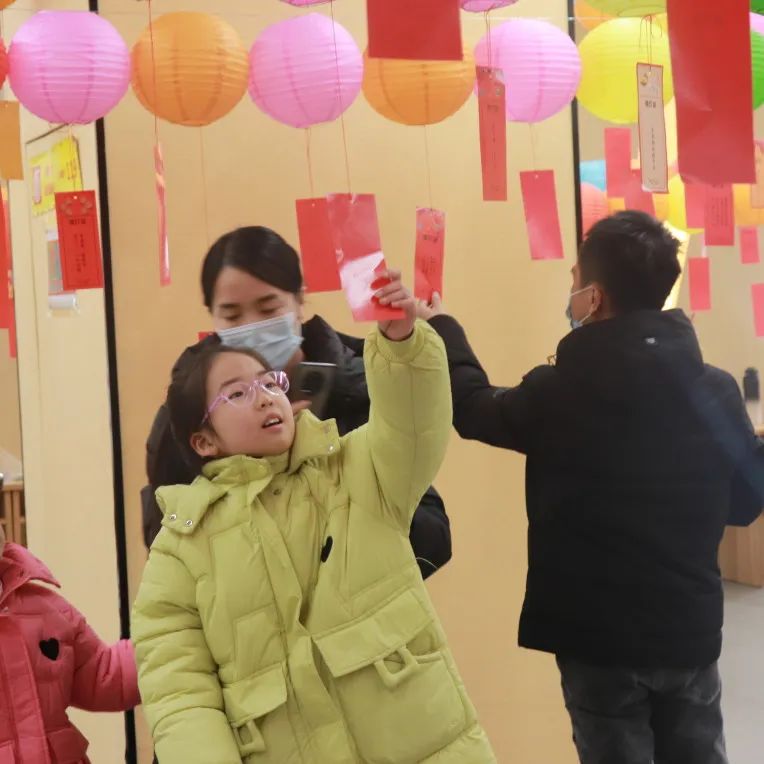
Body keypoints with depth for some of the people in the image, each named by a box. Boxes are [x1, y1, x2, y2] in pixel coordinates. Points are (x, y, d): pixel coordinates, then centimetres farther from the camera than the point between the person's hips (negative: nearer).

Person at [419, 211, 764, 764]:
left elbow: (475, 408, 3)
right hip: (692, 631, 3)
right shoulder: (718, 390, -8)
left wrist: (442, 327, 19)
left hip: (600, 636, -3)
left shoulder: (561, 392, -17)